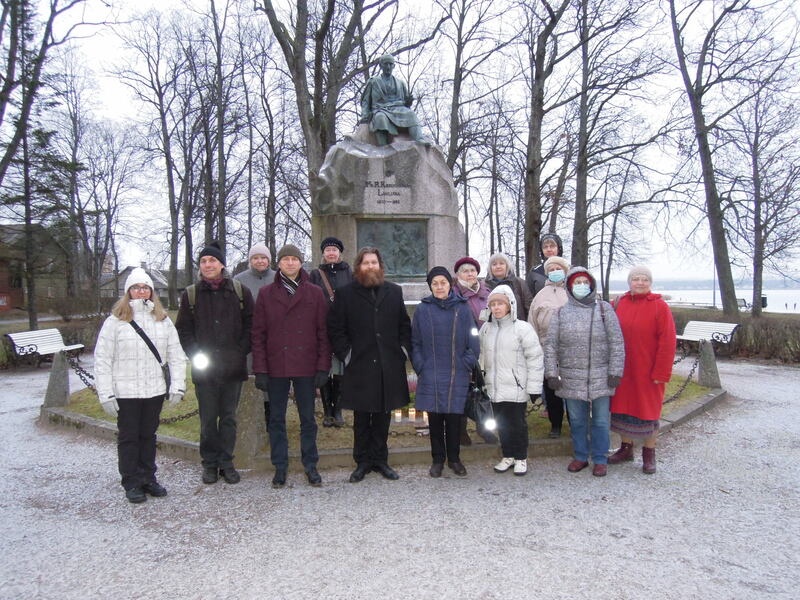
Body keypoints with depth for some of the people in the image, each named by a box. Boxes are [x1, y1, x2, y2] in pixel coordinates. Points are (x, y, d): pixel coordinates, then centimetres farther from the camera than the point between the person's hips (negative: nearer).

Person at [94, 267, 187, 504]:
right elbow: (102, 360, -5)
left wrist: (177, 385, -3)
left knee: (149, 435, 14)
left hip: (155, 390, 3)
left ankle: (148, 478, 27)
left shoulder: (163, 320, 6)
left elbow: (176, 355, 5)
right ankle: (131, 483, 19)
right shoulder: (115, 321, -3)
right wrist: (106, 395, -9)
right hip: (125, 392, -3)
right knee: (128, 436, 8)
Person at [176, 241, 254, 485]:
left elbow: (250, 325, 5)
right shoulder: (191, 294, 5)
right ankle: (210, 463, 21)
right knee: (208, 419, 7)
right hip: (204, 369, 0)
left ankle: (226, 461, 20)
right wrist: (195, 354, -6)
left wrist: (241, 351, -5)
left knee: (229, 417, 8)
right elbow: (183, 330, 7)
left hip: (233, 367, 0)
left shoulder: (240, 291, 3)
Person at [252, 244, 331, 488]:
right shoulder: (266, 294, 4)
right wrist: (260, 369, -5)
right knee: (277, 419, 10)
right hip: (276, 368, 1)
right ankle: (280, 467, 22)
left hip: (306, 367, -1)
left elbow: (323, 332, 1)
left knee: (308, 418, 8)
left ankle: (310, 466, 21)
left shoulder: (315, 293, 2)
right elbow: (258, 334, 2)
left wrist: (323, 366, -6)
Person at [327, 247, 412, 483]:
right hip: (359, 366, -2)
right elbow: (335, 328, 0)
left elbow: (404, 325, 13)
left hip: (389, 366, 2)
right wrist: (346, 354, -6)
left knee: (383, 415, 11)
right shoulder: (346, 293, 0)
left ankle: (380, 459, 24)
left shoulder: (394, 291, 9)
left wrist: (403, 350, 3)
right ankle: (362, 462, 20)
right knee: (361, 418, 7)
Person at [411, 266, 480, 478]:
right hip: (431, 376, 0)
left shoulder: (462, 309, 2)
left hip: (457, 376, 0)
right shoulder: (422, 310, 2)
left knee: (454, 418, 7)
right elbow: (415, 342, 5)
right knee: (435, 419, 7)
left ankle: (454, 458, 24)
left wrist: (466, 364, -4)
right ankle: (438, 459, 22)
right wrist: (420, 366, -4)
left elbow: (473, 342, 3)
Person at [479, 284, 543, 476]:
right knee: (501, 424, 14)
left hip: (516, 388, -4)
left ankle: (521, 458, 23)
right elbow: (482, 356, 14)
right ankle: (508, 456, 30)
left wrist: (534, 387, -10)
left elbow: (534, 358, -9)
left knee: (517, 424, 7)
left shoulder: (522, 328, -9)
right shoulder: (486, 329, 6)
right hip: (494, 388, 5)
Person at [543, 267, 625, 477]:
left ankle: (600, 459, 23)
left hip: (600, 377, -1)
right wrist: (552, 373, -2)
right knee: (577, 420, 12)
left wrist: (615, 372, -7)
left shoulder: (604, 309, 1)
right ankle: (581, 456, 29)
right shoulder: (561, 312, 4)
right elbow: (550, 345, 3)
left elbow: (616, 343, -2)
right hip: (571, 377, 1)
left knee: (600, 420, 8)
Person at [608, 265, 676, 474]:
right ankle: (626, 448, 29)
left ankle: (649, 454, 23)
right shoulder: (619, 304, 3)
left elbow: (667, 342, -11)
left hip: (648, 371, -3)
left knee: (648, 410, 8)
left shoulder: (659, 306, -8)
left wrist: (661, 373, -14)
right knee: (623, 408, 12)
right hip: (622, 370, 4)